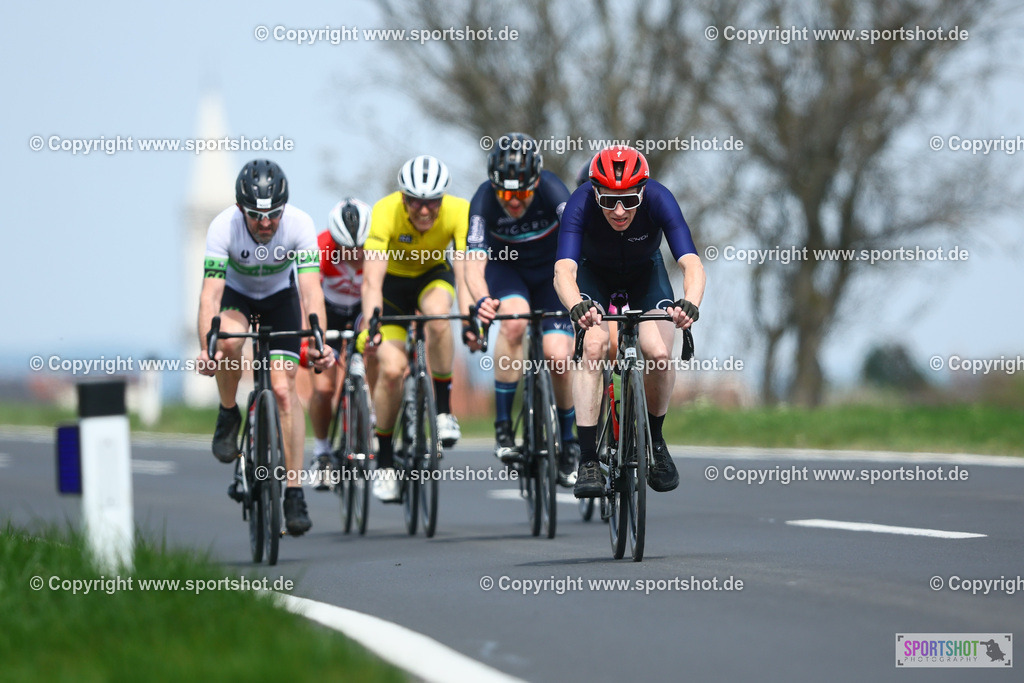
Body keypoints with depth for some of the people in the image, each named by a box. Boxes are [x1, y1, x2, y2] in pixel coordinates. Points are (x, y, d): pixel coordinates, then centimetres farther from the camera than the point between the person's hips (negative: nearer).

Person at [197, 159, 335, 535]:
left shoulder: (300, 225, -31)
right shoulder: (224, 226, -33)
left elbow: (311, 289, -38)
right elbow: (210, 293, -37)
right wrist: (206, 348, -52)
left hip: (280, 296, 0)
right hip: (237, 294, 0)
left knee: (284, 389, -13)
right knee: (228, 342, -35)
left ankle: (294, 491, -7)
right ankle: (229, 415, -6)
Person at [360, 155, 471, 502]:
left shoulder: (459, 212, -29)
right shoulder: (386, 212, -33)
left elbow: (464, 271, -37)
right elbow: (372, 279, -41)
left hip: (433, 276, 1)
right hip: (393, 281, -1)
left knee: (438, 316, -34)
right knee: (392, 369, -16)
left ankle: (444, 409, -18)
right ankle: (384, 458, 4)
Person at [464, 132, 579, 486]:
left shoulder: (552, 191, -31)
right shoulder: (484, 201, -29)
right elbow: (474, 262, -38)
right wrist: (481, 301, -59)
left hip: (549, 270, 0)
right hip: (505, 268, 0)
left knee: (558, 357, -15)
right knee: (513, 320, -33)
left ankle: (568, 443, 10)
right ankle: (503, 425, -23)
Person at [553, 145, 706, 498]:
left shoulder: (658, 200, -34)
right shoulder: (581, 204, -35)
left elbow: (691, 263, -43)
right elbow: (564, 270, -46)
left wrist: (690, 303, -65)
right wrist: (577, 306, -68)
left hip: (645, 274, 1)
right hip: (594, 273, -1)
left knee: (659, 354, -21)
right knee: (594, 348, -26)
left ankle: (654, 439, 8)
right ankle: (588, 462, -22)